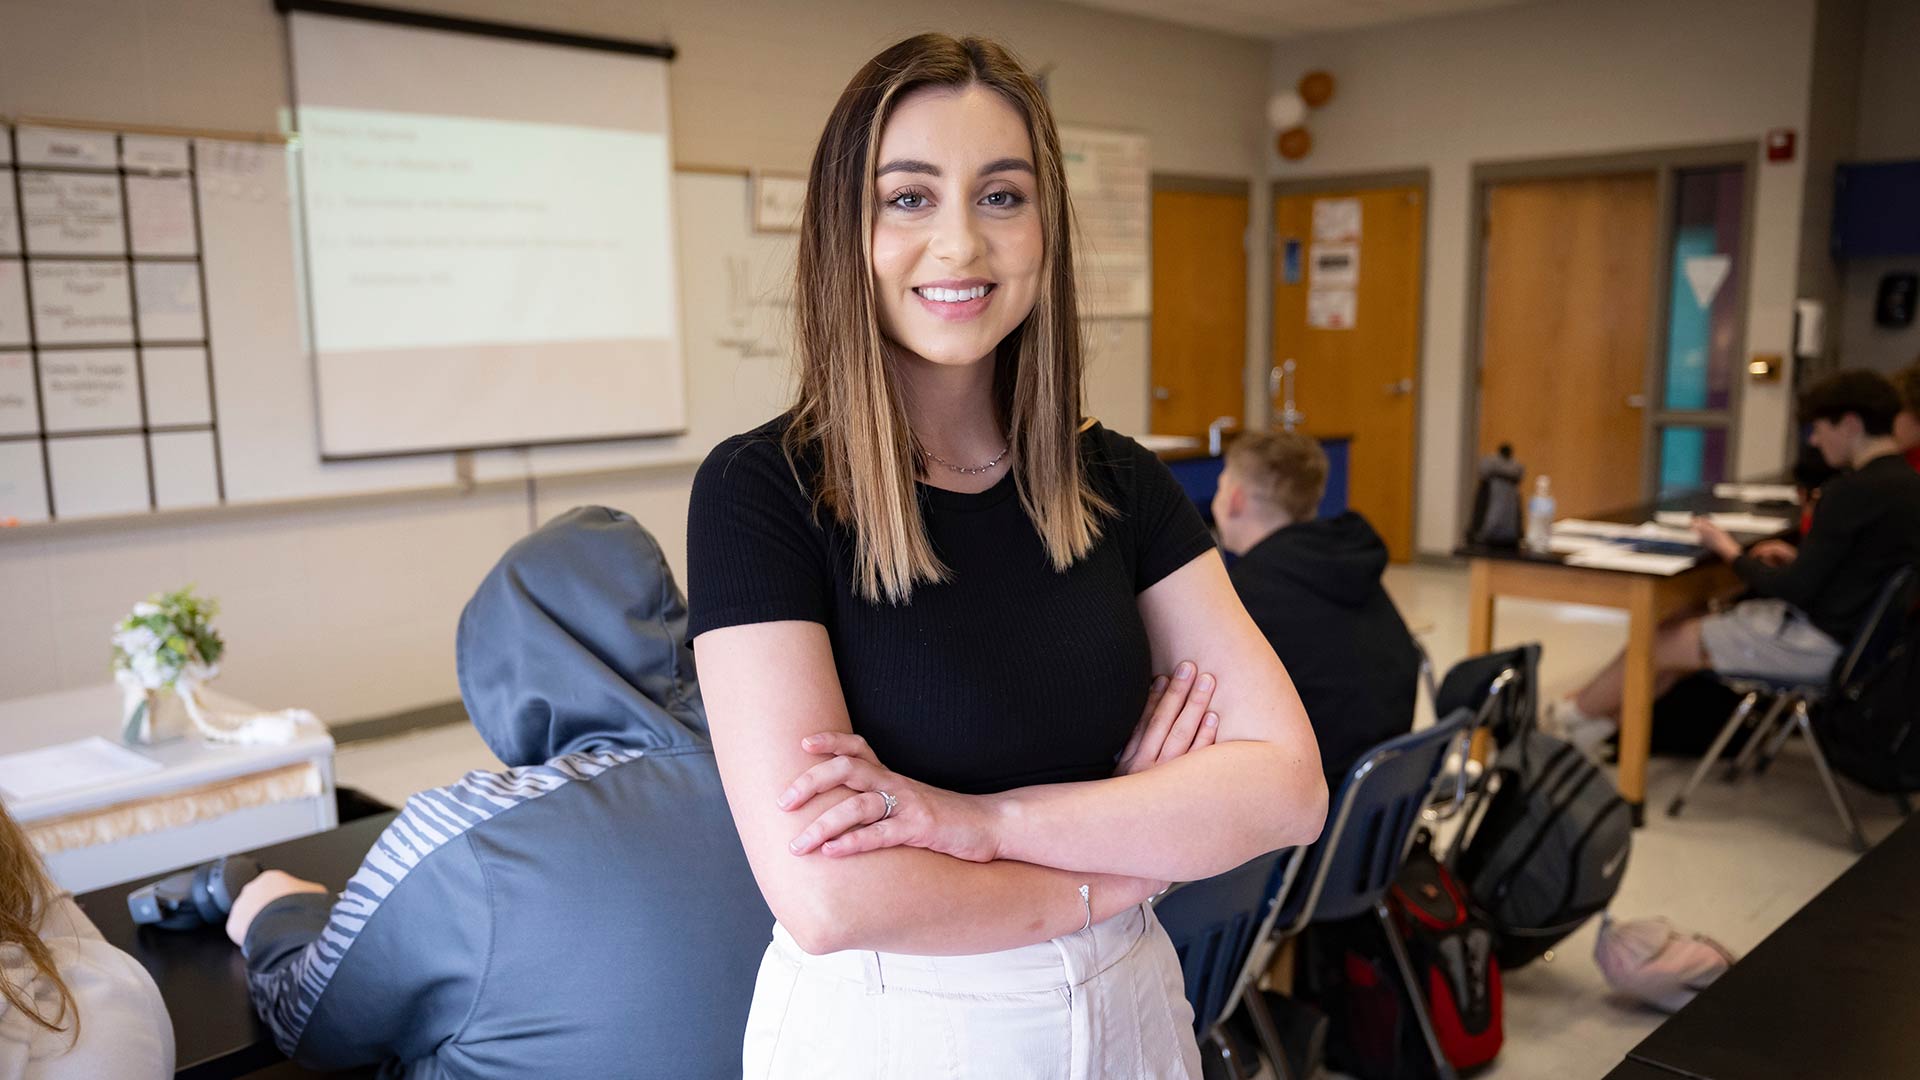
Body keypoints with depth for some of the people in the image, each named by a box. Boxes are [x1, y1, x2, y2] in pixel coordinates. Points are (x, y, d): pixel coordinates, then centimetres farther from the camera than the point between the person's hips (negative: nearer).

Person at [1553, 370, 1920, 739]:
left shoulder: (1852, 491, -23)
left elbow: (1796, 590, -21)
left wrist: (1732, 552, -7)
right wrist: (1799, 558, 8)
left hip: (1817, 641, -10)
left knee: (1660, 644, 1)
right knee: (1680, 627, 16)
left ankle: (1572, 713, 22)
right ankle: (1602, 718, 24)